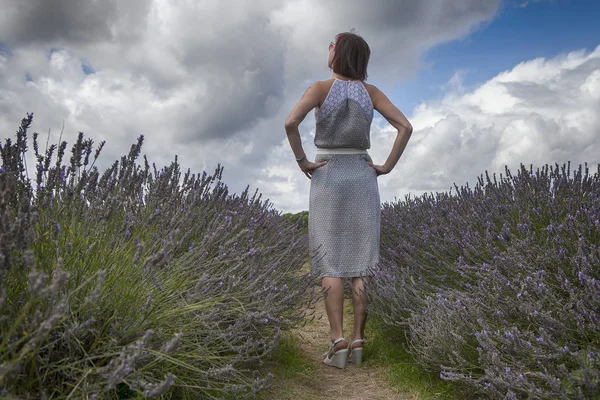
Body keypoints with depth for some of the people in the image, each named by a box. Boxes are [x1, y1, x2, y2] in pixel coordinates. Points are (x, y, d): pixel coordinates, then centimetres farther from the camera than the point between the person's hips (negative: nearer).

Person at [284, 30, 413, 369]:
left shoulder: (321, 87, -3)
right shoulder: (371, 92, 6)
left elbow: (291, 122, -20)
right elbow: (406, 127, -2)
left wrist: (302, 161, -8)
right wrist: (388, 166, 3)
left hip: (328, 178, -2)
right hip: (363, 179, 3)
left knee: (330, 263, -1)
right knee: (361, 261, 4)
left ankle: (338, 341, -10)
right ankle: (358, 342, 3)